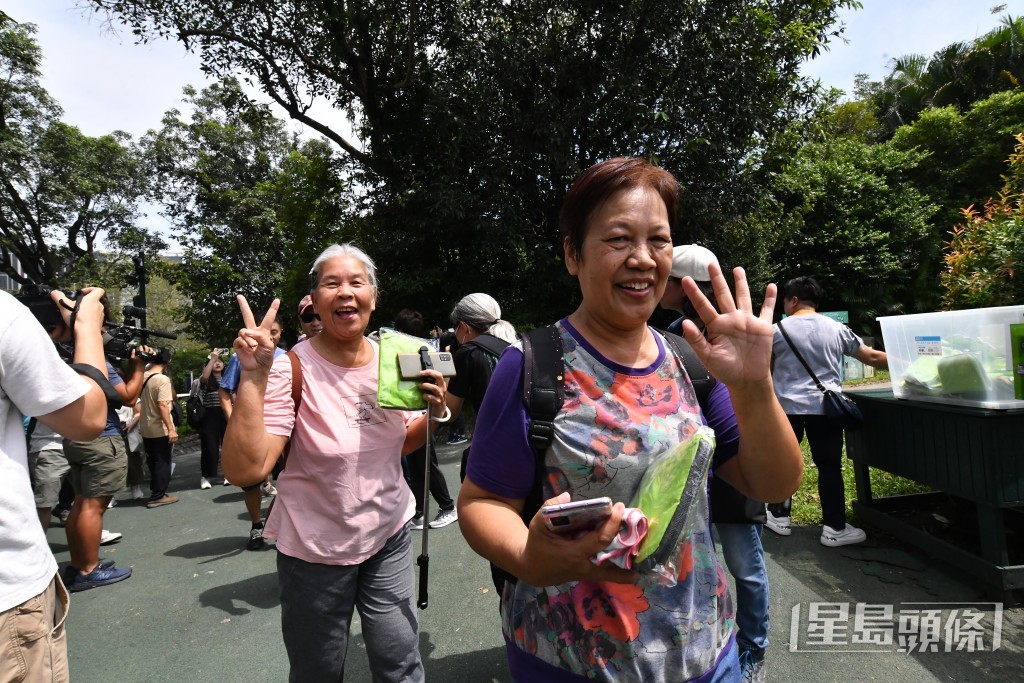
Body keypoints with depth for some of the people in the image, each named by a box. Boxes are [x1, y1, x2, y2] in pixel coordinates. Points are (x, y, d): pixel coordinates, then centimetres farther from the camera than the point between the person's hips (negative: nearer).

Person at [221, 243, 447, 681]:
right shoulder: (292, 369, -17)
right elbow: (245, 469, -25)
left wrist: (433, 414, -11)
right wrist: (253, 377, -31)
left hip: (389, 535, 4)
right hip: (314, 551, -3)